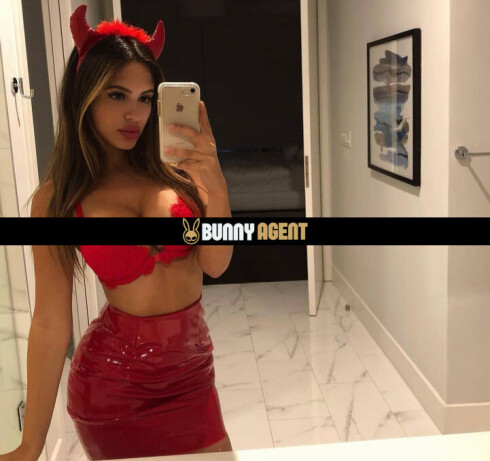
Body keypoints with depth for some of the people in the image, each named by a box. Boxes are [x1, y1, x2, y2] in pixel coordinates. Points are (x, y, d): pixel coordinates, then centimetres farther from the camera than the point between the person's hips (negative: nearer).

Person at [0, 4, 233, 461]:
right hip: (114, 378, -3)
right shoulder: (57, 198, -10)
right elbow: (51, 324, -10)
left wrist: (215, 186, -24)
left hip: (191, 371, 3)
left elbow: (215, 264, -8)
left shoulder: (174, 170, -4)